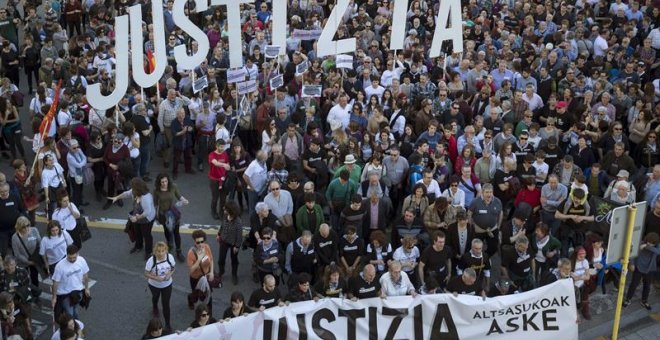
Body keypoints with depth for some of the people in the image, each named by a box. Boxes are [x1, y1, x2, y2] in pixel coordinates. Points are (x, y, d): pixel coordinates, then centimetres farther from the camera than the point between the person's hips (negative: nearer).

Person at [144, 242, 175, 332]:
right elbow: (146, 274, -21)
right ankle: (155, 308, 66)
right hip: (154, 285, 0)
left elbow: (173, 269, -7)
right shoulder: (151, 260, -33)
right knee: (155, 297, 31)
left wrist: (170, 274, -28)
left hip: (167, 284, 0)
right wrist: (155, 278, -37)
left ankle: (167, 323, 20)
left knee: (166, 304, 3)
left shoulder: (170, 257, -26)